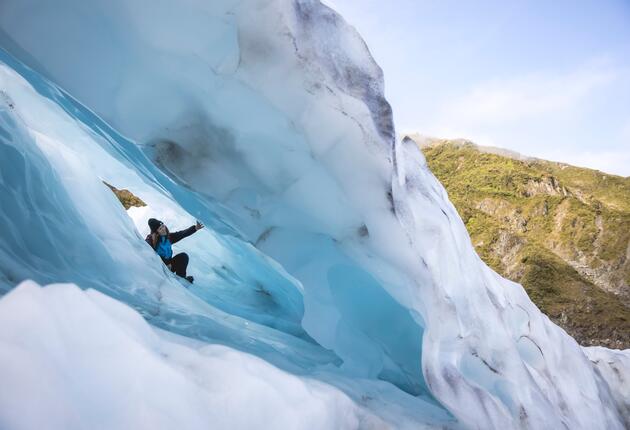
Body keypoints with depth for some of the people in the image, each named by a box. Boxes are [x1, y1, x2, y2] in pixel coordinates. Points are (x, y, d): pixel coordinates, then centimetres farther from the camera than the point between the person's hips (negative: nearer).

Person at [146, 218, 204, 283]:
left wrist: (195, 228, -20)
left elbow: (181, 234, -7)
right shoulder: (150, 241, -15)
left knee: (183, 256, -14)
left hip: (168, 264, 5)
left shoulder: (168, 236, 1)